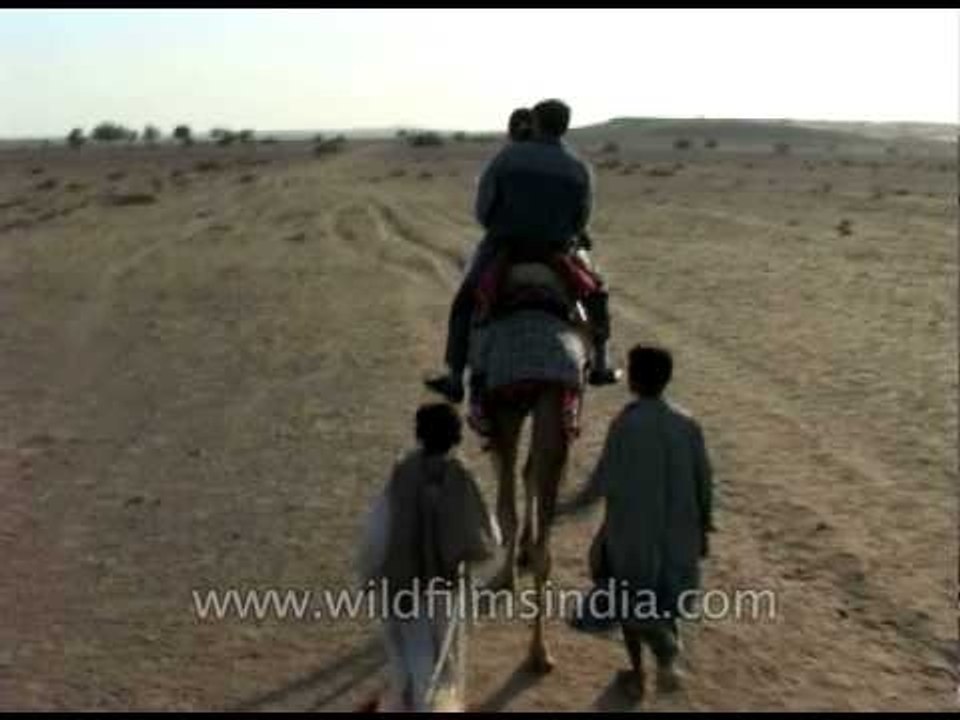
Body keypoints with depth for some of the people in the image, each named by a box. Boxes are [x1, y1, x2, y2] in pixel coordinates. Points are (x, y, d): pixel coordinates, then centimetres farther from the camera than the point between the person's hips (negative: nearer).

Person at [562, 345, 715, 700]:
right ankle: (667, 657, 12)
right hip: (676, 529, 4)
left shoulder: (625, 423, -18)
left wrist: (569, 507, -1)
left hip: (631, 528, -3)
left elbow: (604, 481, -16)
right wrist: (703, 529, 12)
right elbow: (704, 481, -1)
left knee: (625, 596, 17)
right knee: (663, 591, 24)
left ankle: (637, 673, 19)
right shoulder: (687, 423, -5)